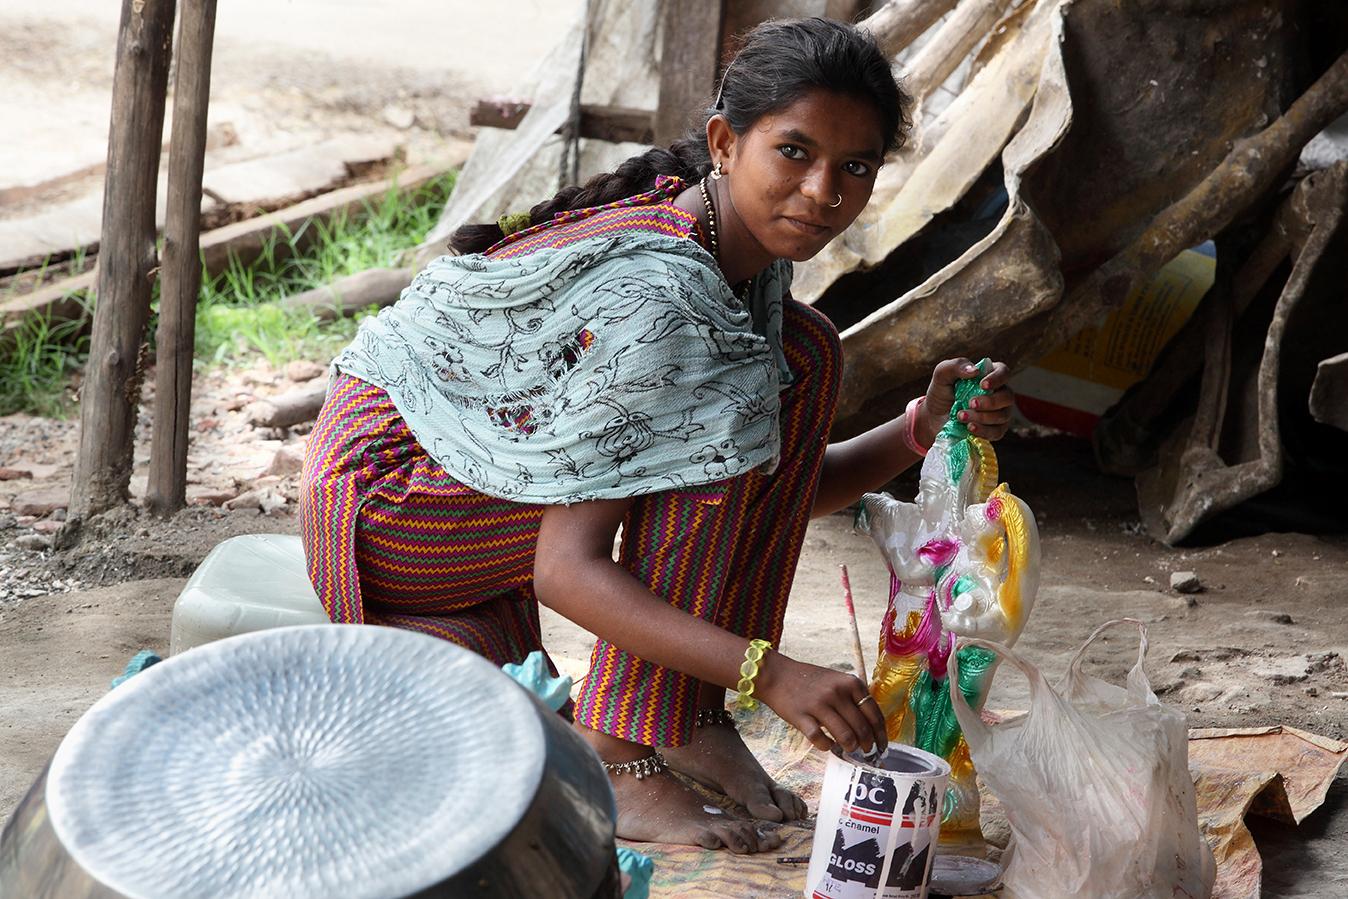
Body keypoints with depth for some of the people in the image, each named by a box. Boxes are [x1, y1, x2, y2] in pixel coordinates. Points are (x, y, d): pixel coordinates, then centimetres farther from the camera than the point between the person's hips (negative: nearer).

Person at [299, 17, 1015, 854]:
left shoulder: (747, 256, -3)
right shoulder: (653, 294, -30)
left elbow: (782, 486, 4)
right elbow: (567, 569, -32)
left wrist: (922, 430, -13)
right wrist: (770, 672, -40)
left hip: (498, 456, 9)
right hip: (386, 492, -9)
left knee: (803, 355, -2)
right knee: (727, 409, -25)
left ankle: (692, 715, -3)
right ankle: (622, 761, -20)